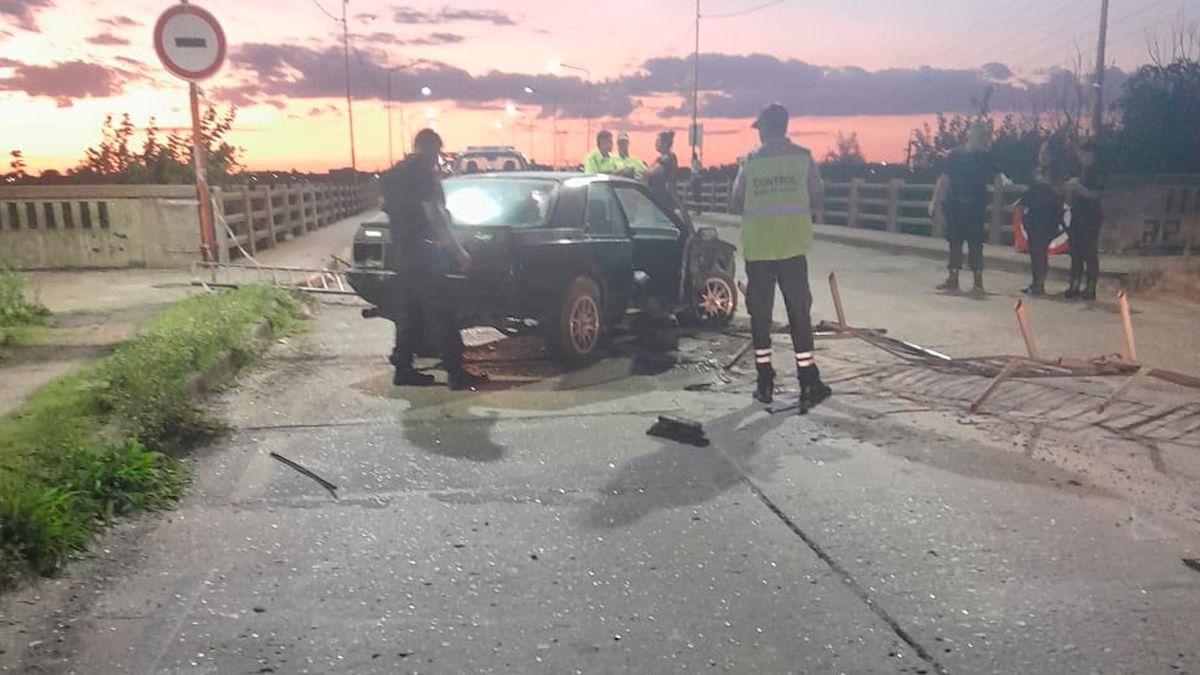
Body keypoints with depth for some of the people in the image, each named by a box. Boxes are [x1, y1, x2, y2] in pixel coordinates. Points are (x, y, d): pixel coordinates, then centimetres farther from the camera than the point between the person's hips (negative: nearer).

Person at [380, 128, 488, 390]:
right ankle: (456, 372, -8)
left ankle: (403, 368, 14)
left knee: (408, 312, 12)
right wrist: (458, 250, -15)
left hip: (400, 252, 9)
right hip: (421, 252, -9)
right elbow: (434, 215, -17)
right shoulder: (423, 173, -12)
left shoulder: (393, 174, 15)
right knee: (441, 314, -8)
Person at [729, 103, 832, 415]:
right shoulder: (803, 157, 2)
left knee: (760, 313, 7)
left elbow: (735, 205, 3)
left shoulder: (750, 160, 2)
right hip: (792, 246, 0)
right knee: (799, 312, 4)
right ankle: (808, 384, 2)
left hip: (757, 248, 0)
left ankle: (765, 383, 10)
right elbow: (816, 201, 5)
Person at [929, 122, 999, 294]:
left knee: (975, 243, -2)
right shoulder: (956, 155, 5)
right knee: (954, 242, 5)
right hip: (954, 204, 1)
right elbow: (944, 179, 6)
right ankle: (953, 279, 12)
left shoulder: (986, 157, 4)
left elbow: (992, 178, 5)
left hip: (975, 207, -1)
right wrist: (935, 201, 2)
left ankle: (978, 281, 4)